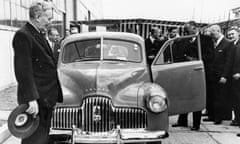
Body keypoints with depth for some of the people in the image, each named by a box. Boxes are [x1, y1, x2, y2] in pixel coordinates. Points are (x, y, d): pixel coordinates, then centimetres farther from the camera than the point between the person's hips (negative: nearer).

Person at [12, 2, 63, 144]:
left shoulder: (40, 35, 15)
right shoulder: (23, 36, -15)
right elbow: (23, 71, -21)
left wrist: (55, 94, 19)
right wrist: (31, 98, -26)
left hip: (47, 98, 9)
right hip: (36, 100, -9)